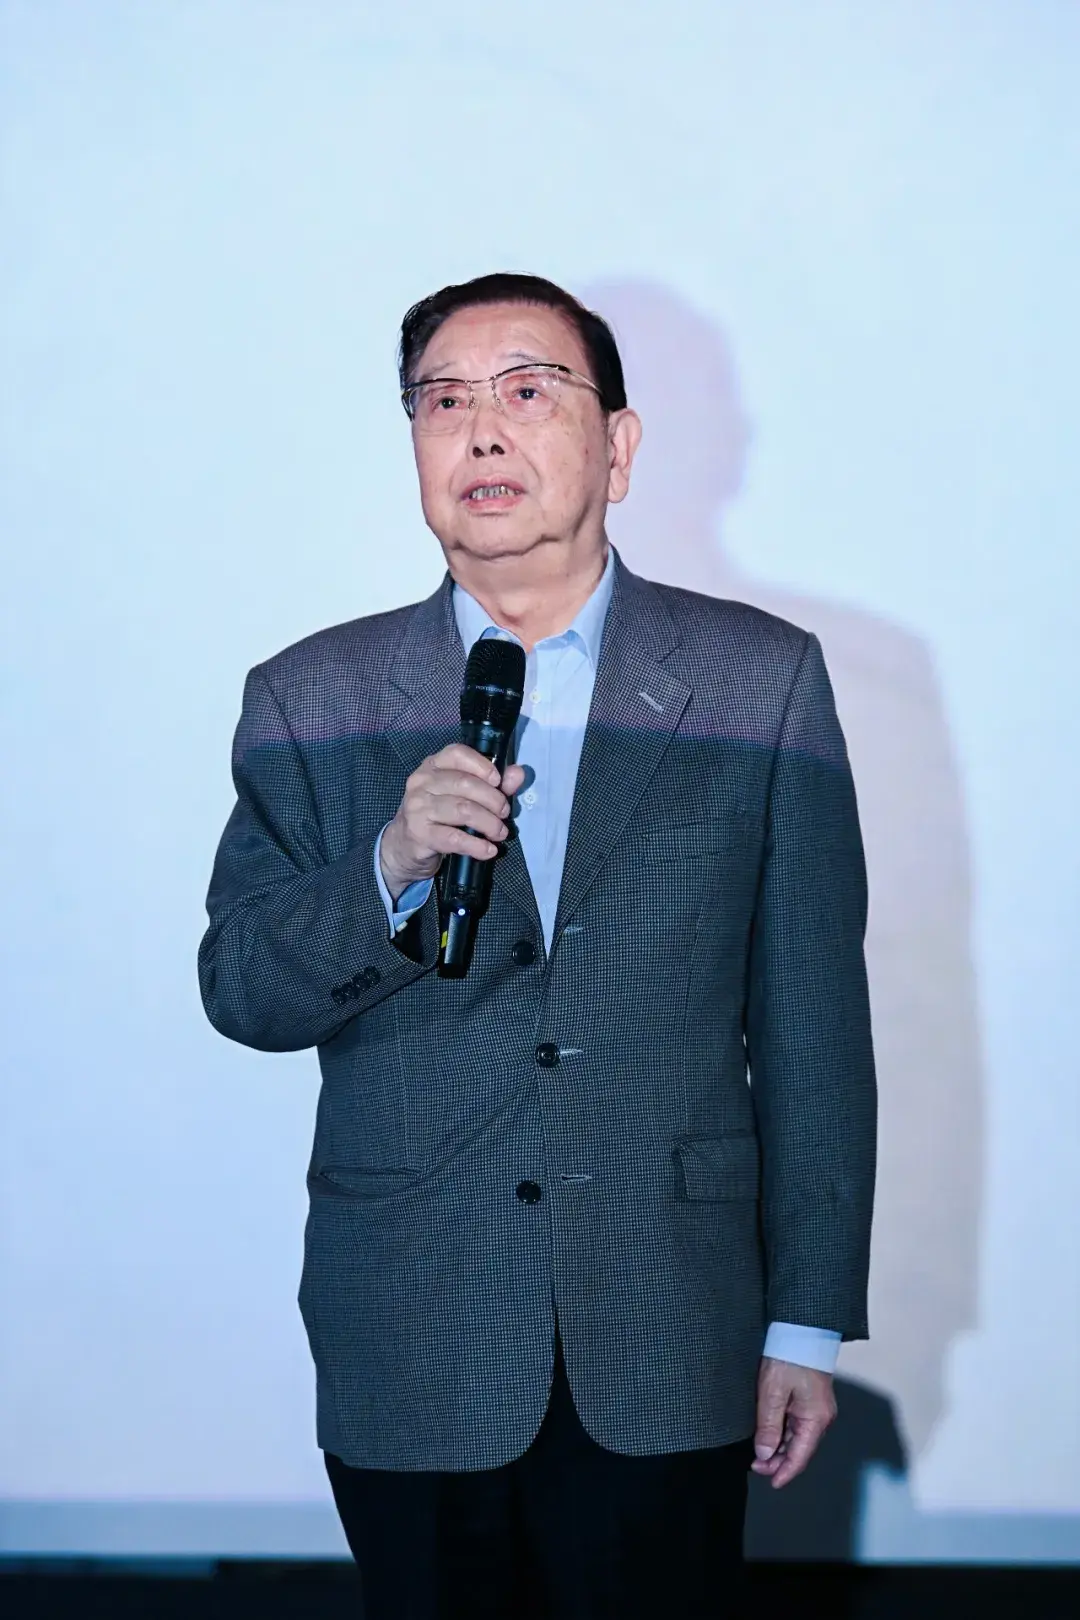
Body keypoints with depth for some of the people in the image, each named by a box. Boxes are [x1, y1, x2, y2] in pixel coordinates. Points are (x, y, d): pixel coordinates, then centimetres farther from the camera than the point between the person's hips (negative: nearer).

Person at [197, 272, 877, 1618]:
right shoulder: (311, 703, 4)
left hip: (669, 1359, -1)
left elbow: (812, 1023, 2)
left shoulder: (760, 684, 2)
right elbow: (239, 995, 2)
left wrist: (810, 1319, 1)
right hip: (408, 1357, 1)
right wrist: (390, 872, -17)